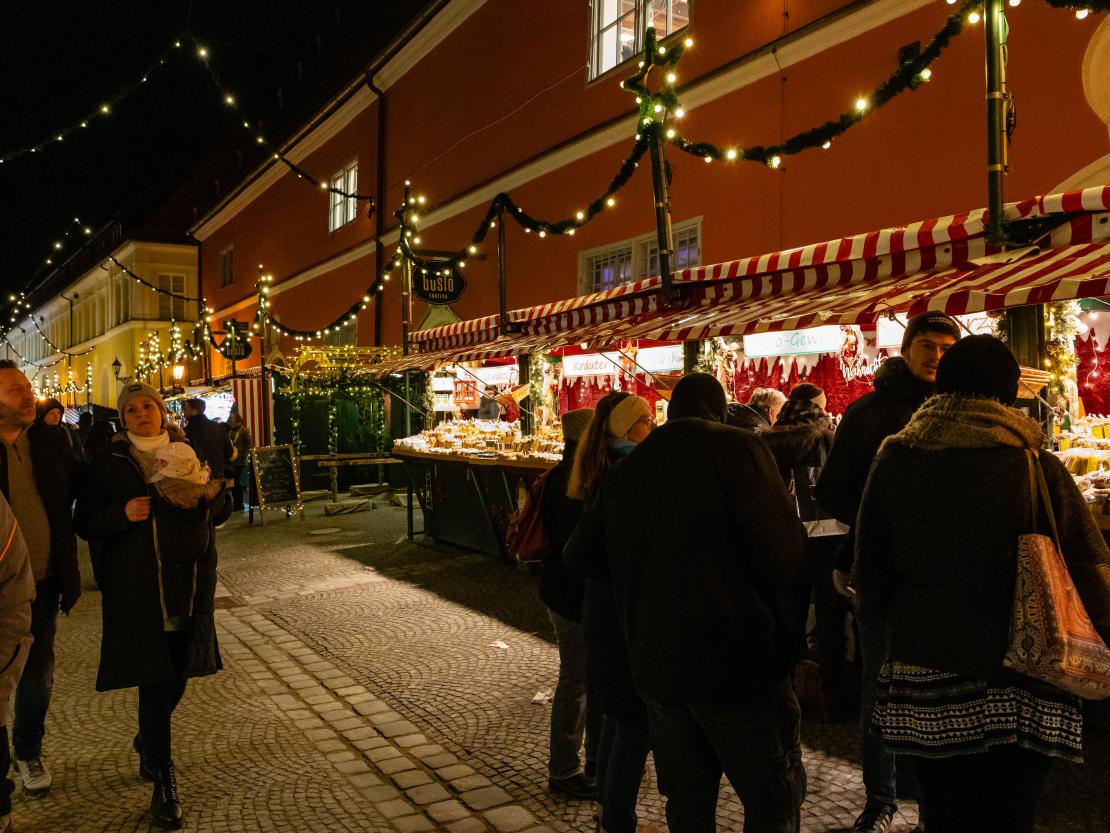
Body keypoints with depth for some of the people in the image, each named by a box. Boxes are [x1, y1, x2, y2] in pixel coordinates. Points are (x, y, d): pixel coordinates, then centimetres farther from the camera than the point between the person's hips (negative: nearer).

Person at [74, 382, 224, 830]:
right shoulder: (107, 462, 2)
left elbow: (210, 515, 11)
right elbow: (85, 522, 3)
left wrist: (201, 493, -11)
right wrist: (122, 514, -16)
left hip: (186, 581, 3)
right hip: (134, 586, -3)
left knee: (177, 673, 10)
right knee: (154, 679, -3)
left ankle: (148, 741, 41)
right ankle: (163, 781, 9)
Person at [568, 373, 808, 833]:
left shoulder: (625, 468, 8)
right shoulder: (736, 446, -9)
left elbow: (581, 552, 16)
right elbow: (784, 553, -16)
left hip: (654, 662, 6)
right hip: (734, 656, -5)